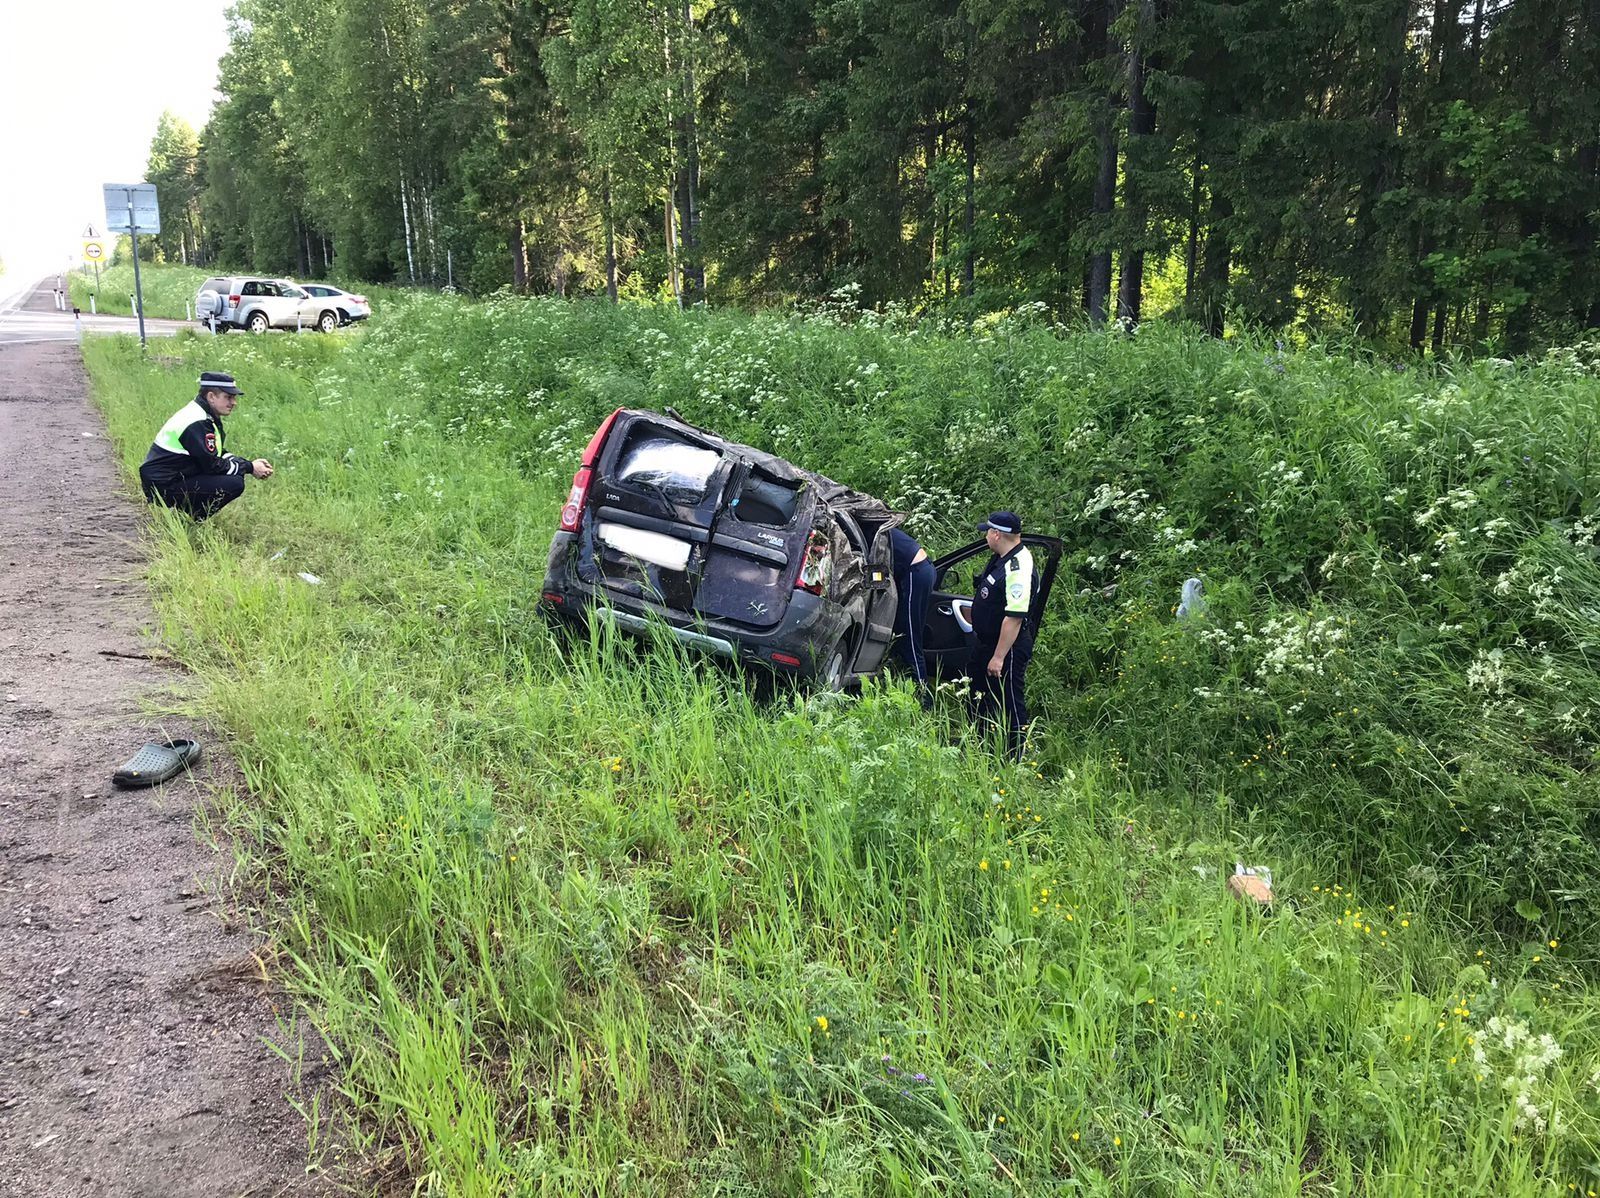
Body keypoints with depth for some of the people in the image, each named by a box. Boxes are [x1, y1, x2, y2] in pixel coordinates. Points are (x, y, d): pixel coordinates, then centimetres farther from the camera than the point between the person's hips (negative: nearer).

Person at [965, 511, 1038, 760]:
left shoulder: (1019, 568, -27)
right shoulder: (1001, 558, 6)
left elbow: (1015, 617, -30)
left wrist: (999, 657, -29)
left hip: (1008, 647, -11)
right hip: (985, 641, 11)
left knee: (1010, 703, 0)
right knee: (979, 695, 24)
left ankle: (1014, 762, 11)